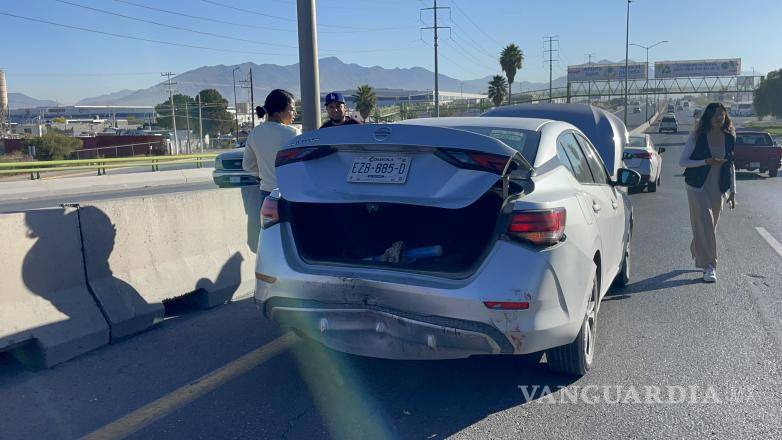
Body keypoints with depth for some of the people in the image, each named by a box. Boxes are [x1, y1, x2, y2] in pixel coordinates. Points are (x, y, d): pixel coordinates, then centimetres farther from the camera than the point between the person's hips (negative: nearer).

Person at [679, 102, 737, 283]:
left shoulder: (729, 138, 4)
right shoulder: (697, 137, -7)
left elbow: (731, 166, 12)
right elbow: (682, 162, -7)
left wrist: (733, 191, 9)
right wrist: (706, 161, -19)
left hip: (718, 189, 4)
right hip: (698, 187, -4)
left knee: (710, 226, 12)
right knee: (705, 225, -11)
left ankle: (697, 253, 37)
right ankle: (709, 266, -6)